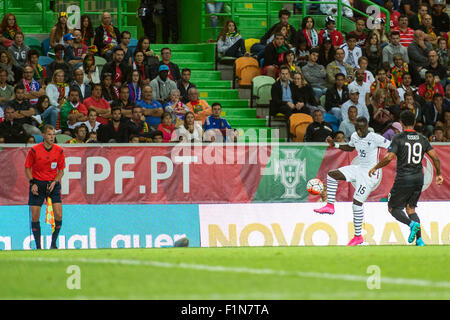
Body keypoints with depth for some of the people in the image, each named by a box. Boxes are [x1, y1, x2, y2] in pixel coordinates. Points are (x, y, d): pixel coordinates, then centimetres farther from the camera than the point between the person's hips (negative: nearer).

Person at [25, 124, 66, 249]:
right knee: (35, 217, -4)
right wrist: (33, 183, -9)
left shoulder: (59, 151, -3)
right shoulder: (34, 150, -8)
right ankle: (38, 246, 7)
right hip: (37, 184, -1)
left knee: (59, 215, -11)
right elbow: (27, 168, 3)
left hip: (53, 184, 1)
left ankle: (53, 244, 4)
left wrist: (54, 182, -10)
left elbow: (61, 171, 6)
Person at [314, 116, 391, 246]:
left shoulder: (375, 138, -17)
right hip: (359, 169, 8)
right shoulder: (355, 136, 4)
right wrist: (335, 145, 12)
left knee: (357, 202, -10)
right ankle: (330, 206, -3)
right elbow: (350, 148, 26)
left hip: (371, 173, -8)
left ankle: (358, 236, -1)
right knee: (332, 174, -6)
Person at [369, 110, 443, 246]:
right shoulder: (422, 139, 6)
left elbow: (388, 158, -16)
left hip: (403, 179, -5)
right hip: (418, 178, 5)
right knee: (410, 208, 18)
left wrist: (375, 168, -2)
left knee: (393, 208, 9)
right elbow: (435, 157, 4)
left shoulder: (398, 138, -8)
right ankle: (419, 240, 4)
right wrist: (439, 174, 18)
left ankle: (412, 224, -18)